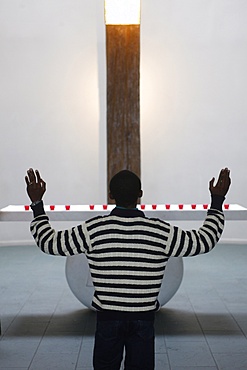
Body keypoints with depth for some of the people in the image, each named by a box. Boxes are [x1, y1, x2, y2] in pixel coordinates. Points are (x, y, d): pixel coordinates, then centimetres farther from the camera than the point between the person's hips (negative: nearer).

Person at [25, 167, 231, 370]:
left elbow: (49, 242, -6)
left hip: (107, 318, 0)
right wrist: (217, 201, 9)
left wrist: (37, 204, 3)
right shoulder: (161, 232, -11)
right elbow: (205, 241, 0)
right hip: (143, 320, 0)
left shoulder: (93, 230, -13)